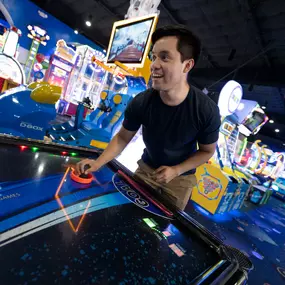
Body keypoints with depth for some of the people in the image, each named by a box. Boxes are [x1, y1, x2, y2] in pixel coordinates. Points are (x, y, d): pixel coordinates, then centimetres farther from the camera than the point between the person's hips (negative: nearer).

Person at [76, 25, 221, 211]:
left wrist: (176, 171, -21)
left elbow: (207, 151, -11)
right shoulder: (141, 102, -23)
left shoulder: (207, 110, -28)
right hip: (146, 169, 2)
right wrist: (98, 163, -21)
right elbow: (123, 137, -9)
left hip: (180, 179, -1)